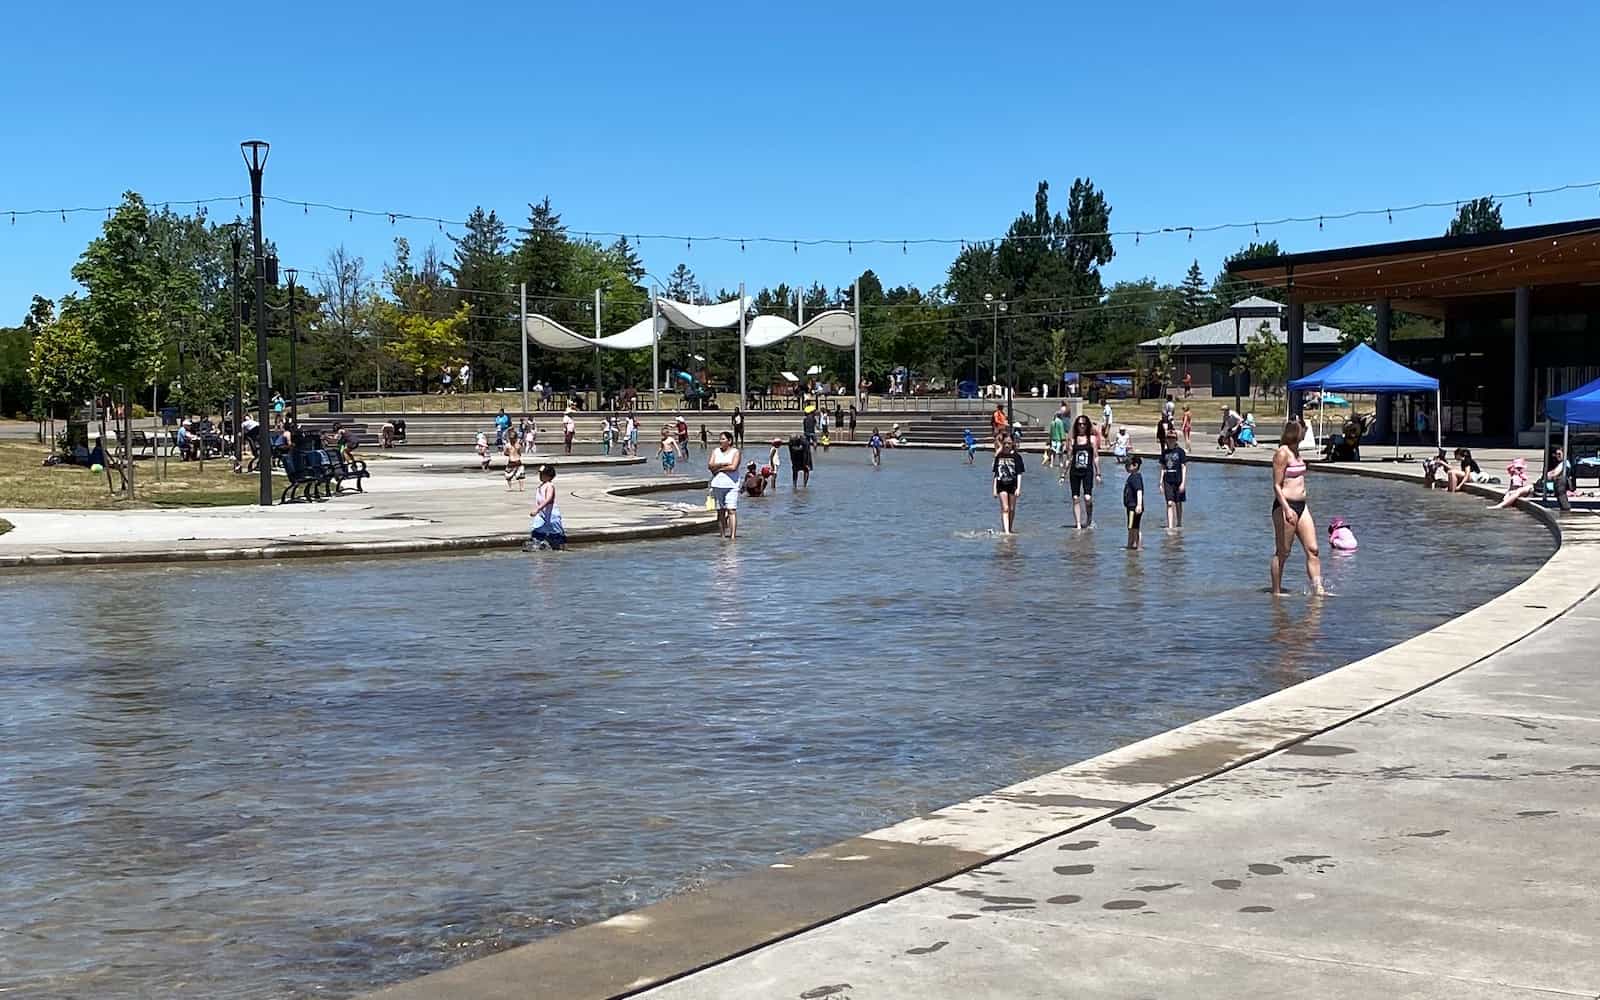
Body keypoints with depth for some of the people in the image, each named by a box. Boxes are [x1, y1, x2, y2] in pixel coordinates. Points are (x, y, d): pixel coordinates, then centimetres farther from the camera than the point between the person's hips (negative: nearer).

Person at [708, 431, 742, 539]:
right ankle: (723, 535, 12)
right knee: (720, 511, 6)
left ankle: (733, 536, -17)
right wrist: (722, 464, -14)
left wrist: (718, 469, -6)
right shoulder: (716, 452, 12)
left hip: (731, 485, -4)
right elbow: (710, 466, -1)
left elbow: (733, 467, -14)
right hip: (717, 484, 4)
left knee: (731, 510, -12)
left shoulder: (735, 452, 1)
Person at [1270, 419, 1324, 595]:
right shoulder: (1282, 453, -12)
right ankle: (1276, 591, 9)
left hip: (1301, 505, 9)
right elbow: (1277, 486, -16)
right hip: (1285, 505, -9)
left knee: (1313, 550, 2)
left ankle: (1318, 589, 2)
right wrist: (1287, 509, -24)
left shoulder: (1295, 452, 15)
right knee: (1282, 552, 0)